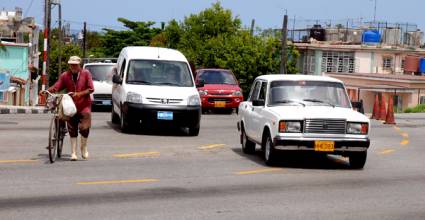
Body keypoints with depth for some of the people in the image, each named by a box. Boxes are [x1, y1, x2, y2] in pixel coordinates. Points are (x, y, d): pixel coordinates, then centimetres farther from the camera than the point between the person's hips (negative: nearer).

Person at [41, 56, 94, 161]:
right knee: (72, 130, 3)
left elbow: (91, 89, -7)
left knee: (84, 127, -9)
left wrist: (80, 94, -21)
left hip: (84, 105, -2)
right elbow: (56, 87, -5)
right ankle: (73, 152, 9)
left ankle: (84, 147, 16)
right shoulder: (65, 75, 4)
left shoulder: (86, 73, 0)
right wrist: (46, 91, -24)